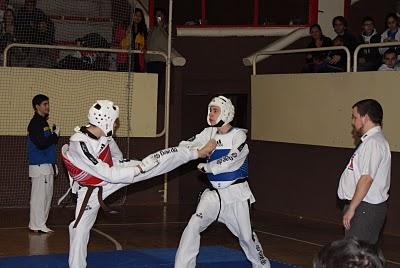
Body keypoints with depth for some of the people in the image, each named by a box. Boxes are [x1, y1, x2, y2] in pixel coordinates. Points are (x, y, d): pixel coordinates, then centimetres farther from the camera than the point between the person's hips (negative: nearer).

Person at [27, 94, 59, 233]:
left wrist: (54, 134, 4)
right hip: (39, 166, -9)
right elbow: (41, 144, -20)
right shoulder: (35, 123, -12)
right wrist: (55, 135, -9)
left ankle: (40, 224, 19)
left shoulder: (44, 122, 16)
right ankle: (37, 225, -2)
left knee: (47, 196, 12)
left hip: (48, 165, 9)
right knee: (39, 196, -6)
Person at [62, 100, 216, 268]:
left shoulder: (102, 134, -15)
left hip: (112, 170, 5)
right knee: (80, 228, -1)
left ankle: (198, 153, 8)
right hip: (92, 190, -5)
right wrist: (138, 169, -25)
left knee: (156, 161, -3)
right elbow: (109, 174, -33)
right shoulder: (79, 145, -36)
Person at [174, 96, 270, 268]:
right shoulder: (209, 134, 3)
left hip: (236, 194, -3)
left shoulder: (238, 136, -11)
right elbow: (187, 147, -6)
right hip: (214, 193, 4)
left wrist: (205, 167, -13)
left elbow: (228, 162, -22)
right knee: (193, 226, -13)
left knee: (246, 234, 8)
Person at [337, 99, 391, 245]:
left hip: (366, 209, -10)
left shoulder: (373, 143, -17)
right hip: (362, 206, 10)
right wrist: (351, 207, 18)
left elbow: (367, 179, -23)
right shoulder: (370, 140, 16)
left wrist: (351, 209, -21)